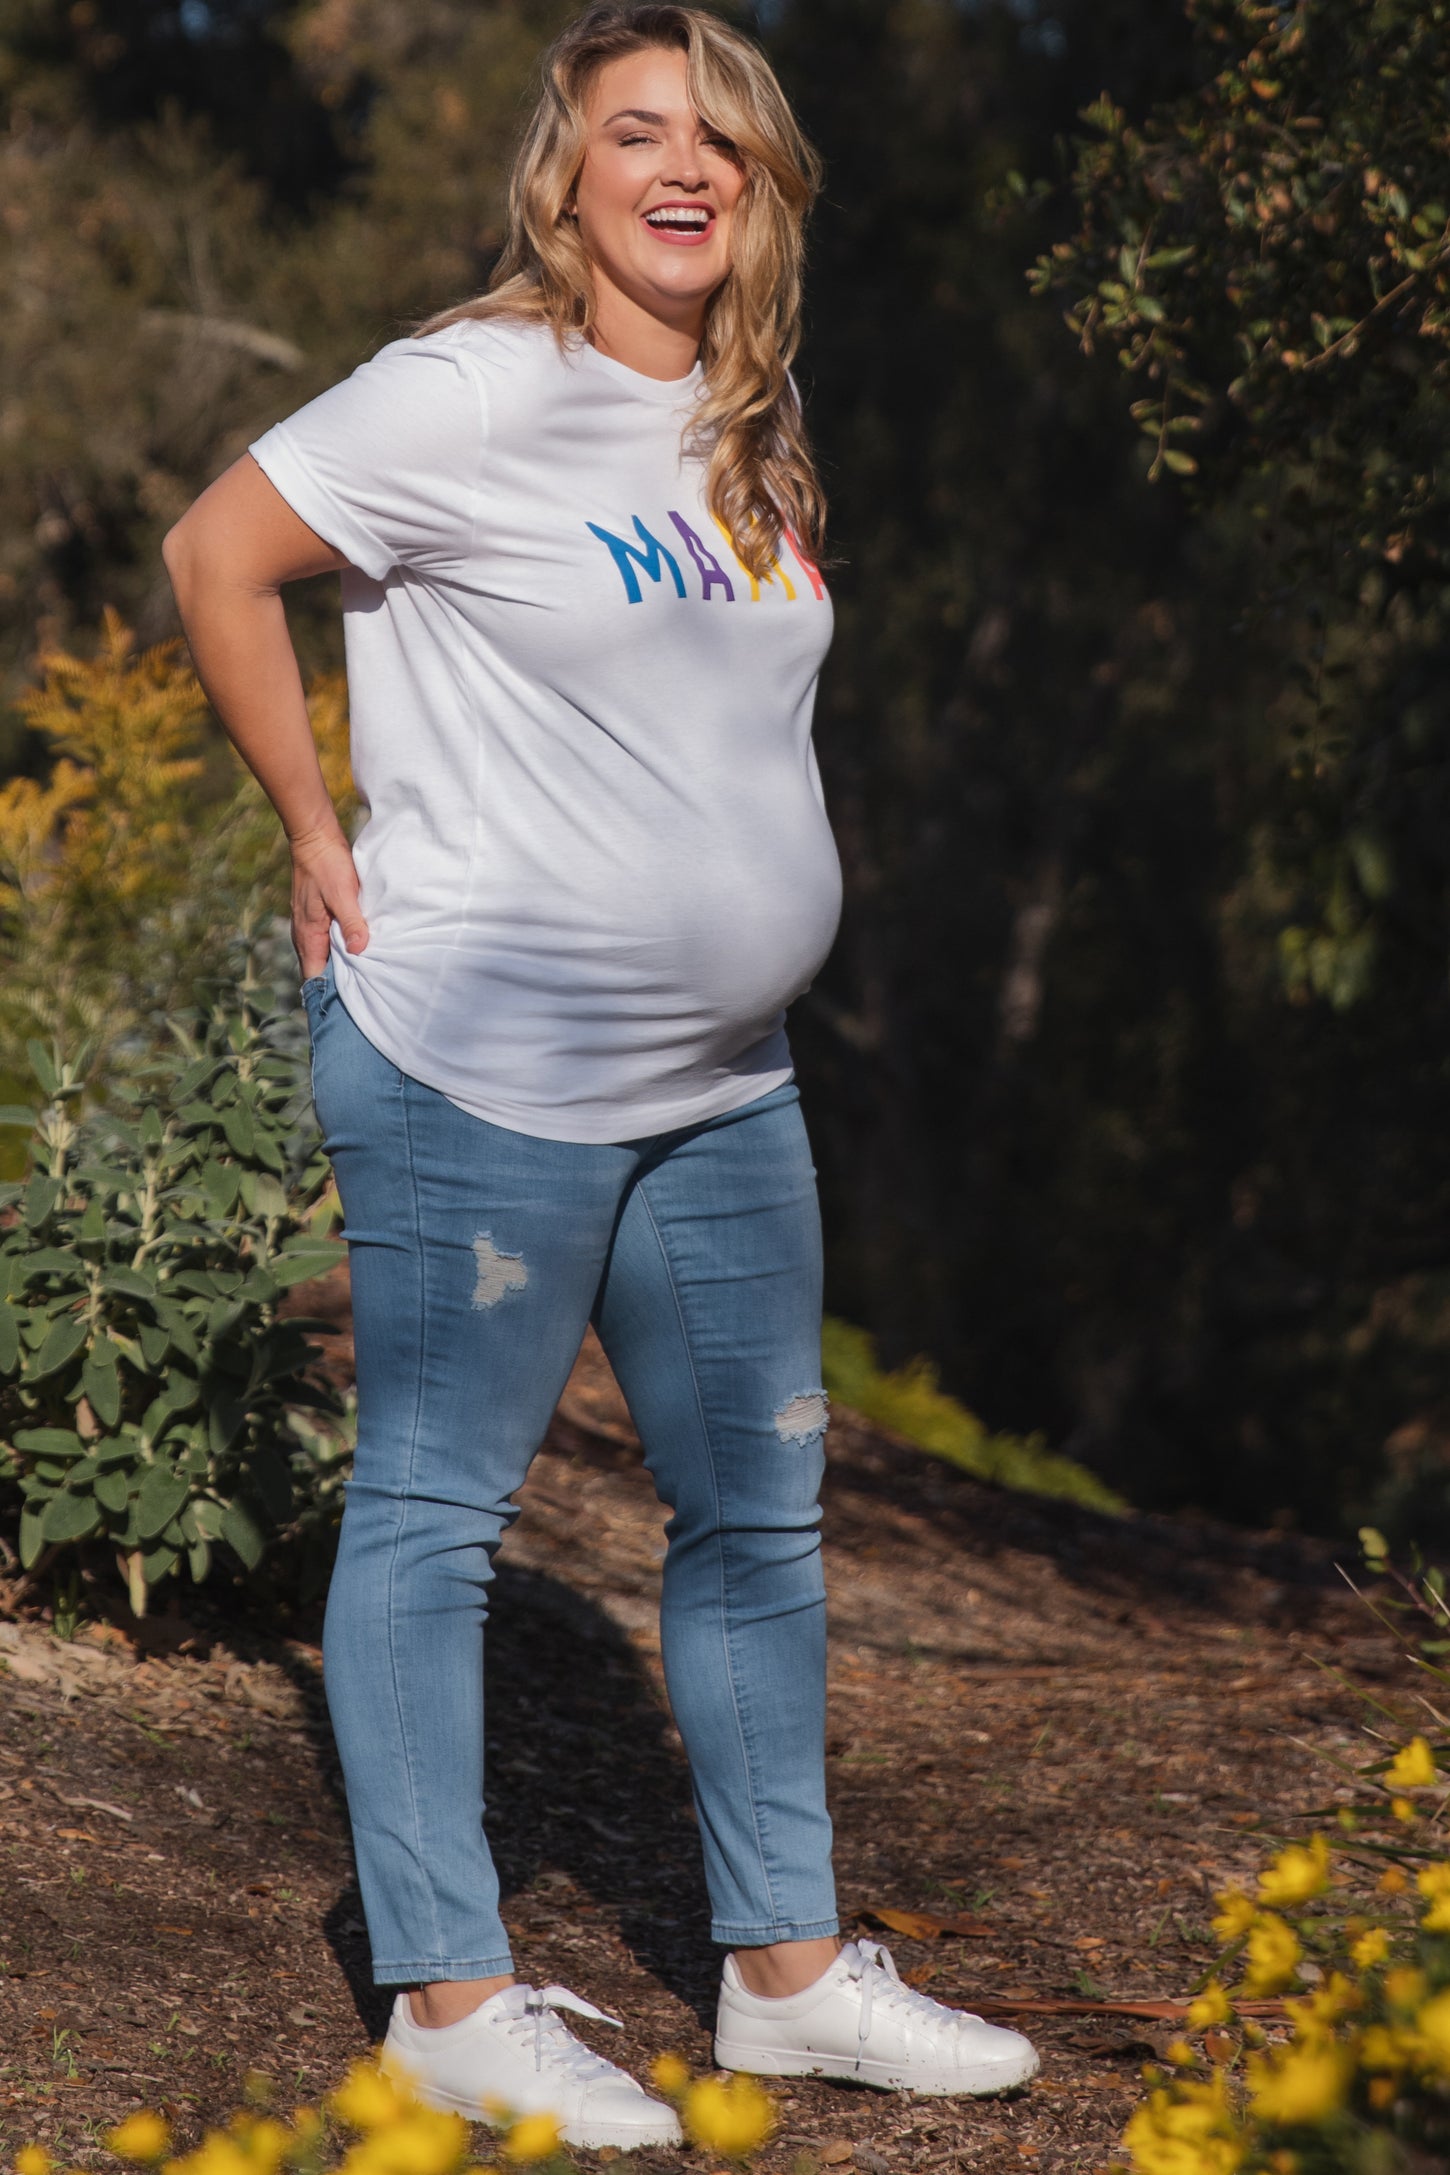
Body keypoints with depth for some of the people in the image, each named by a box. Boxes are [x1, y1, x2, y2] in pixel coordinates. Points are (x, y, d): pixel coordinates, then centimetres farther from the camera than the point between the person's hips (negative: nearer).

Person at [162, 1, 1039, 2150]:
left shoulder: (755, 424, 10)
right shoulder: (482, 390, -13)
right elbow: (216, 555, -10)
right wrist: (326, 841, -9)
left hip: (723, 1080, 8)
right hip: (481, 1070, -8)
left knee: (760, 1506, 13)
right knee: (434, 1511, 2)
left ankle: (788, 1968, 24)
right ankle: (450, 1996, 11)